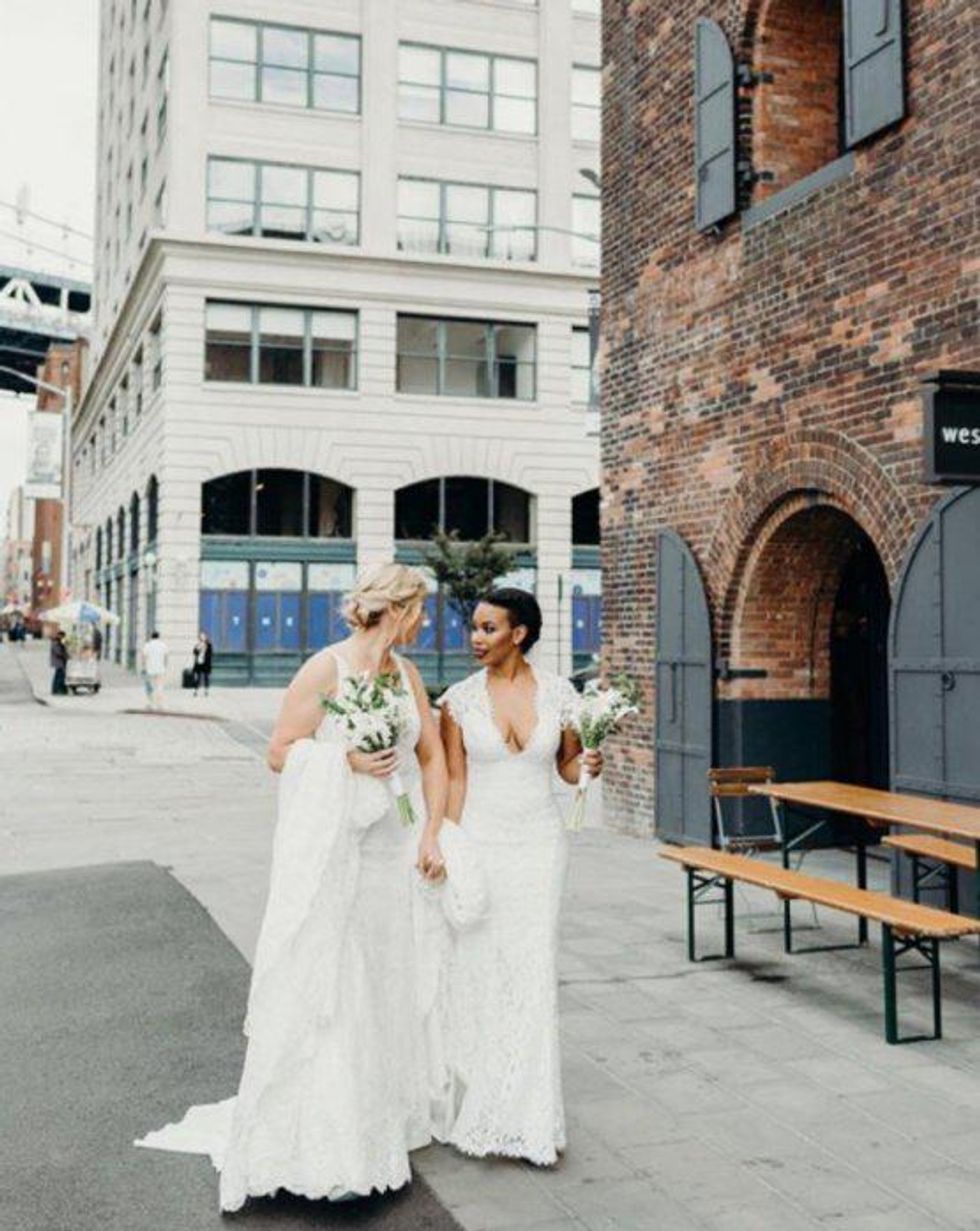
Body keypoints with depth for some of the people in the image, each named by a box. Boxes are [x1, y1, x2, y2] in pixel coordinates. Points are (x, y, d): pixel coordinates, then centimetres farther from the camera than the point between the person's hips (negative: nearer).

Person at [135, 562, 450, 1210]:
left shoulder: (406, 673, 7)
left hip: (391, 849, 6)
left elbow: (433, 756, 11)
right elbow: (281, 752, -7)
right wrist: (345, 759, -19)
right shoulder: (325, 668, -11)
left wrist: (431, 835, 3)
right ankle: (313, 1136, 11)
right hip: (327, 847, -6)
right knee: (320, 980, -1)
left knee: (386, 978, 13)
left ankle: (377, 1119, 28)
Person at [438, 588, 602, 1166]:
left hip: (540, 843, 0)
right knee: (478, 971, 3)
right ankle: (478, 1107, 20)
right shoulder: (460, 699, -2)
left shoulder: (559, 693, -1)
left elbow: (567, 767, 9)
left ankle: (533, 1118, 8)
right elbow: (454, 779, 0)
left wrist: (588, 764, -13)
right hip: (480, 842, 0)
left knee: (534, 973, -1)